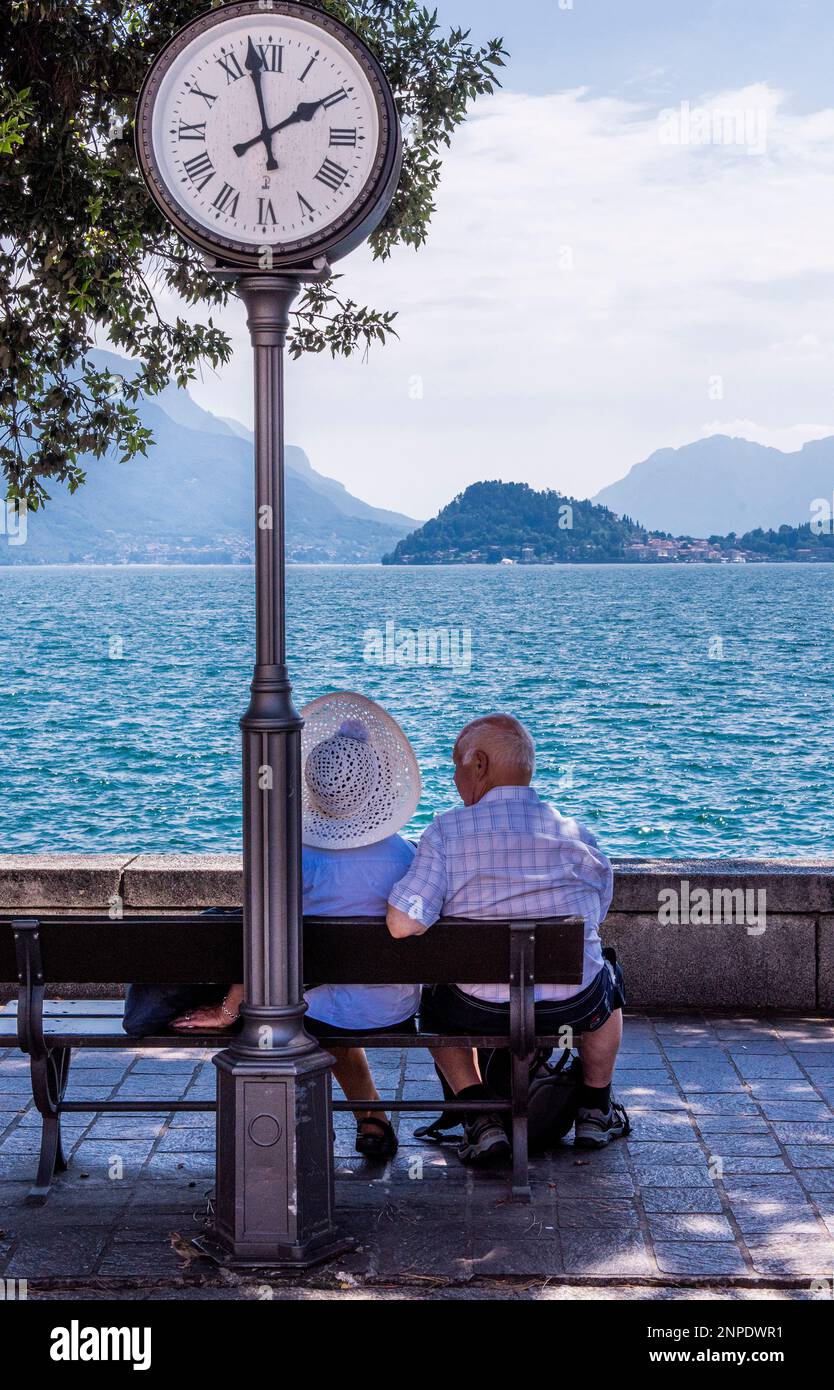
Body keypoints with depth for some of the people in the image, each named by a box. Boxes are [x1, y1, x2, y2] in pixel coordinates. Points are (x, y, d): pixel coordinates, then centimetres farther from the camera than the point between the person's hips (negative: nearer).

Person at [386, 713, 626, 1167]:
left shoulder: (448, 830, -12)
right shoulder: (577, 835, -4)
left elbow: (402, 924, -21)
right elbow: (595, 917, 6)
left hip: (482, 1010, -1)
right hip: (573, 1006, 1)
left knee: (435, 1000, 35)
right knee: (608, 980, 37)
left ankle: (481, 1120, 20)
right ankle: (596, 1113, 40)